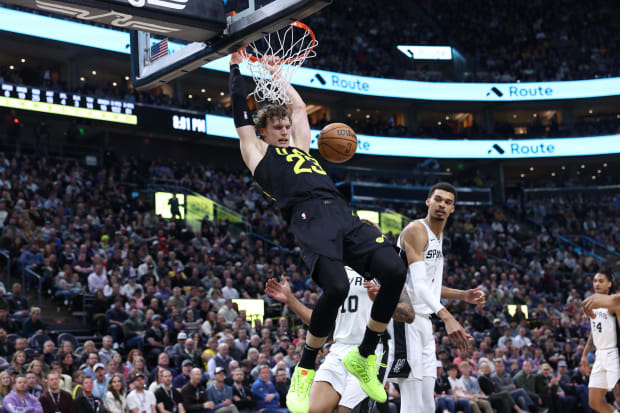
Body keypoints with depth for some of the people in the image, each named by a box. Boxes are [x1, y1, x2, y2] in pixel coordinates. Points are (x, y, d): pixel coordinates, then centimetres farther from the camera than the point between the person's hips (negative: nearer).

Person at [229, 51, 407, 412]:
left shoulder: (300, 146, 35)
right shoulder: (257, 152, 20)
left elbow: (299, 106, 46)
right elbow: (241, 110, 22)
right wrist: (237, 67, 32)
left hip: (343, 214, 6)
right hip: (310, 218, -6)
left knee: (395, 271, -15)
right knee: (336, 287, -30)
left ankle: (364, 357, 3)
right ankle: (304, 372, -8)